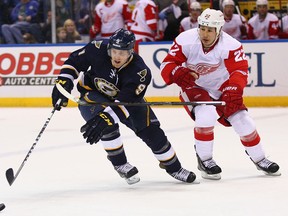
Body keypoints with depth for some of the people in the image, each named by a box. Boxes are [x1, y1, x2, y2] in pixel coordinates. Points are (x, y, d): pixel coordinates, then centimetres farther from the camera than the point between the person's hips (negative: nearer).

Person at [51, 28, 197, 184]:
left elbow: (125, 102, -40)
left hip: (125, 97, 1)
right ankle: (119, 164, -8)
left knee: (150, 130, -4)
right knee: (108, 124, -30)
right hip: (92, 94, -1)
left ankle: (173, 167, 16)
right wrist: (64, 82, -25)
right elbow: (74, 60, -12)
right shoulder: (97, 50, -29)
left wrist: (105, 117, -53)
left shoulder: (139, 71, -33)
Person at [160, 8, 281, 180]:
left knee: (242, 121, -3)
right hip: (195, 88, -2)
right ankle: (204, 160, -10)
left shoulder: (230, 45, -25)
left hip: (221, 88, 2)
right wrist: (178, 73, -42)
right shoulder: (186, 40, -23)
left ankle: (259, 159, 21)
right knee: (206, 114, -29)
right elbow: (167, 65, -19)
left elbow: (240, 70, -31)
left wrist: (233, 90, -49)